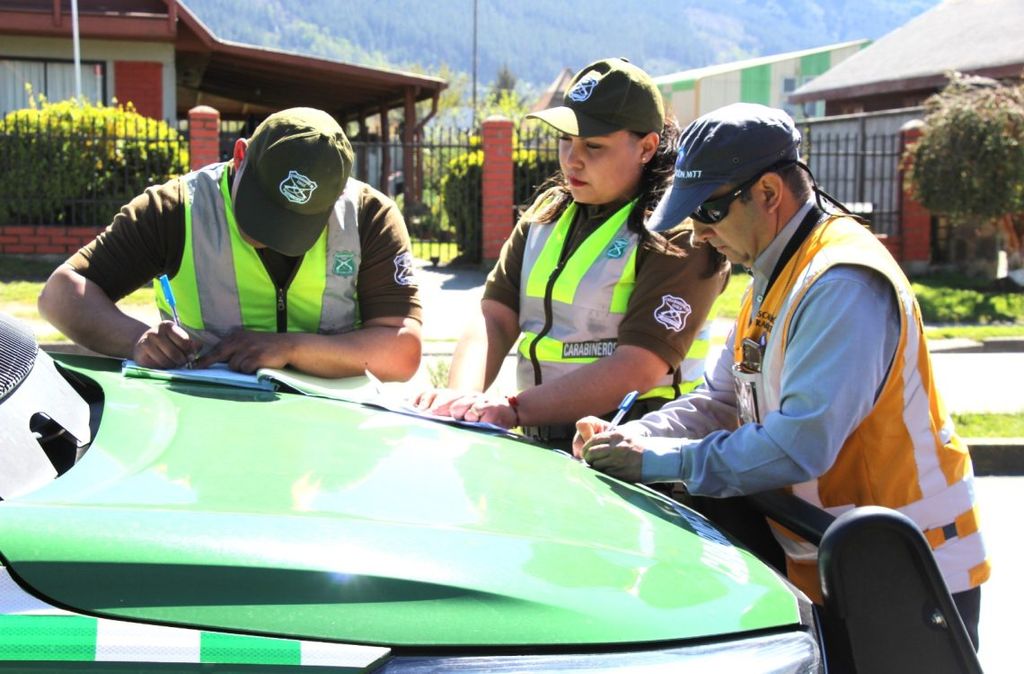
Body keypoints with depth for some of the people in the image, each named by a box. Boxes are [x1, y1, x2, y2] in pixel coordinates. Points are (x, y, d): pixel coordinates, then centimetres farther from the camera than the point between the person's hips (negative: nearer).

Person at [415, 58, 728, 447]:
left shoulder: (677, 233, -7)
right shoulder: (547, 214, 14)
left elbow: (638, 369, -17)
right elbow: (495, 318, 4)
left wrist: (513, 410, -23)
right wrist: (463, 397, -15)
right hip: (540, 448, 6)